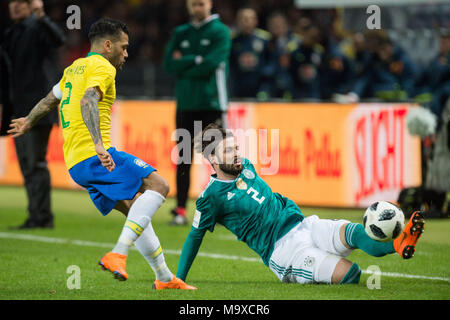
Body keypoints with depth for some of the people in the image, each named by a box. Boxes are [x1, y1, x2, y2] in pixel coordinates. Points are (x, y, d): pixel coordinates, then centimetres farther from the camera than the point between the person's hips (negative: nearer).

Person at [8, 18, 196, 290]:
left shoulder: (74, 68, 25)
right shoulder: (102, 67, -4)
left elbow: (50, 100, 40)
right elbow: (88, 102, -22)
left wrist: (28, 123, 59)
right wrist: (98, 145, -33)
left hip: (75, 164, 10)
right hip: (95, 156, -10)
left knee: (134, 208, 14)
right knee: (158, 185, -14)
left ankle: (164, 277, 14)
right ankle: (118, 254, -25)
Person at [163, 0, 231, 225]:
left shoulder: (220, 32, 1)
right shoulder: (180, 33, 15)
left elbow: (211, 65, -12)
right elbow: (169, 64, 4)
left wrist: (183, 64, -3)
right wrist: (196, 60, -8)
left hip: (211, 103, -4)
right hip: (185, 103, 4)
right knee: (183, 159, 2)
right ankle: (180, 210, 4)